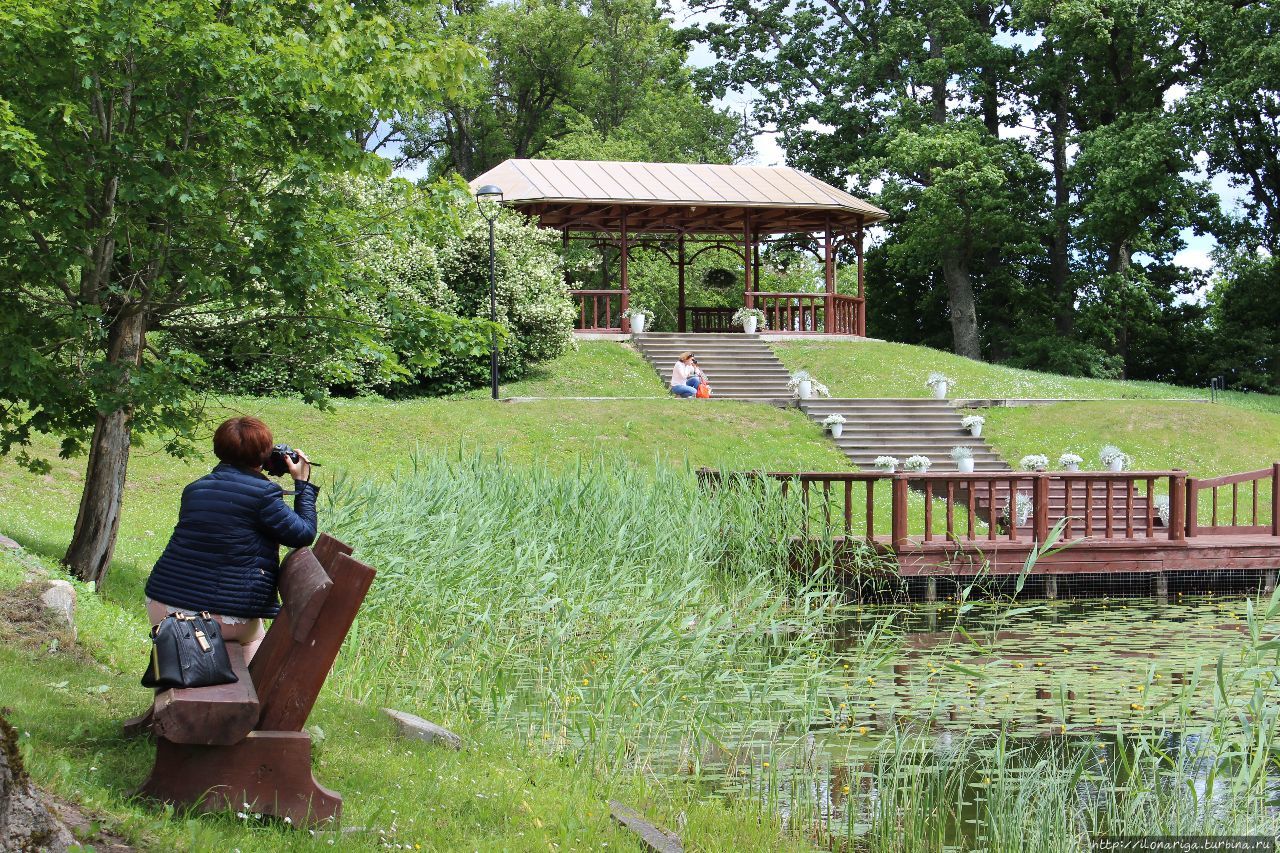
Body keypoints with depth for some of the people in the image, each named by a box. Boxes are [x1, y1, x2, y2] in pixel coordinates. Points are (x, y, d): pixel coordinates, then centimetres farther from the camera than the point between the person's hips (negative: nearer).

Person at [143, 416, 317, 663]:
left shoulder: (194, 489, 7)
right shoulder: (262, 493, -11)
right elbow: (304, 534, -5)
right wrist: (303, 483, 7)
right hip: (224, 616, -4)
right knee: (256, 636, 30)